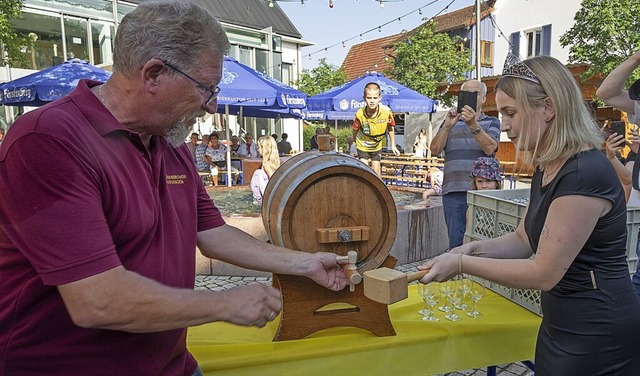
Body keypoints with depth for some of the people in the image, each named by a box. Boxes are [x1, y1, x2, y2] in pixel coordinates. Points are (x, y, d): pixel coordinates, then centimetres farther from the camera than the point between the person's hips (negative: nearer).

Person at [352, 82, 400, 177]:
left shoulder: (386, 111, -28)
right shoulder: (360, 114, -32)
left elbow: (390, 128, -9)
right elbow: (355, 129, -11)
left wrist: (393, 145, -1)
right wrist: (355, 140, 5)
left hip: (377, 145, 2)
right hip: (363, 145, -1)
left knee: (376, 170, 12)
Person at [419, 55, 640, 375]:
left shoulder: (585, 174, -25)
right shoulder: (547, 169, 4)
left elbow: (544, 273, -24)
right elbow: (524, 239, 11)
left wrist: (462, 264, -19)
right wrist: (474, 249, -6)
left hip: (596, 338, -8)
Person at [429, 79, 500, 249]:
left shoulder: (491, 122, 12)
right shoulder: (449, 122, 18)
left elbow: (490, 148, -8)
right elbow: (435, 150, 4)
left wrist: (473, 125, -21)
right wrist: (447, 126, -9)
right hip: (452, 191, 2)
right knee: (455, 241, 4)